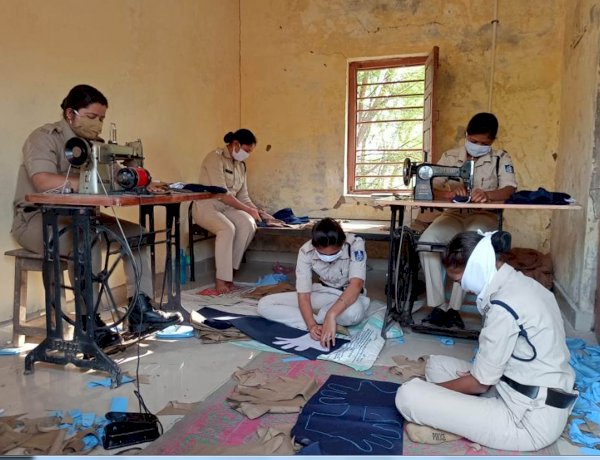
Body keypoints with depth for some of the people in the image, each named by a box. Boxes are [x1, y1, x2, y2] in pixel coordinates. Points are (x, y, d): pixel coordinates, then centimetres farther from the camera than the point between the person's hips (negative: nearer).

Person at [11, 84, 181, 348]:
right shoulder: (45, 138, -12)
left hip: (78, 217, 7)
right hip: (36, 219, -7)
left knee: (136, 232, -7)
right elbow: (43, 182, -29)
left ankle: (140, 311, -7)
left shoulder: (95, 144, 9)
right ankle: (88, 322, -26)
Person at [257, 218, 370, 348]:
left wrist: (331, 315, -52)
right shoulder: (306, 251, -21)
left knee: (354, 312, -44)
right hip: (322, 293, 3)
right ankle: (321, 323, -23)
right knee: (264, 305, -13)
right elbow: (303, 294, -20)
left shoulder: (355, 244, -27)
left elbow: (356, 285, -39)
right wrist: (312, 325, -38)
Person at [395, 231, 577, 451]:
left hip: (530, 419, -10)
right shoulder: (520, 283, 4)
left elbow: (480, 382, -16)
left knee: (408, 395, -19)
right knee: (435, 364, 15)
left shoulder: (503, 306, -25)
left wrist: (434, 389, 0)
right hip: (538, 401, 10)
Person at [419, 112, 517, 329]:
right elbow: (430, 189, 0)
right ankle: (438, 305, -23)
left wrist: (487, 194, -34)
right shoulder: (450, 156, 9)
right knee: (427, 239, -30)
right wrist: (450, 193, -22)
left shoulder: (501, 159, 4)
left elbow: (509, 190, -11)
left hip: (483, 216, -2)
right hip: (453, 214, 2)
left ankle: (453, 308, -25)